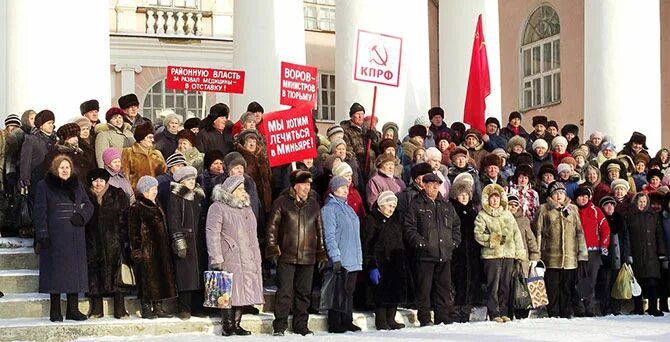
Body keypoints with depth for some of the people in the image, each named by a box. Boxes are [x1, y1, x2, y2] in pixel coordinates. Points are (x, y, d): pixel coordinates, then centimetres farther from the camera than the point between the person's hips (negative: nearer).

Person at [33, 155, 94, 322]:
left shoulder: (77, 185, 14)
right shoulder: (43, 186, 2)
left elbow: (88, 205, 17)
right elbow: (39, 212, -3)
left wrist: (81, 216, -6)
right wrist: (42, 235, -12)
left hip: (75, 237, 4)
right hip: (55, 237, -4)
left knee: (75, 269, 3)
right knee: (56, 271, -4)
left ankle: (73, 309, 10)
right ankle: (55, 311, 3)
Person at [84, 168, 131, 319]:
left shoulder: (117, 195, 5)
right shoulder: (87, 197, 8)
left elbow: (125, 218, 2)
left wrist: (124, 239, -6)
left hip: (113, 242, -1)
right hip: (93, 243, 1)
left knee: (115, 274, -5)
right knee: (94, 274, 0)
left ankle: (120, 310, -2)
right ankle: (96, 308, 7)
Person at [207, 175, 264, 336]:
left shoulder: (246, 208, 19)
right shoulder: (218, 208, -5)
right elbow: (212, 234, -12)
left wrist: (257, 259, 18)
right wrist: (216, 259, -18)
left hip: (247, 259, 7)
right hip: (228, 259, -7)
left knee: (242, 291, 5)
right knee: (229, 292, -6)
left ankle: (236, 324, 11)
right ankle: (227, 325, 0)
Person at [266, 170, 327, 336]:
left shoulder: (314, 204, 11)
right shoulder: (282, 203, -1)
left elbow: (320, 230, 16)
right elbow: (272, 227, -1)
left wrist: (321, 254, 14)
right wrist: (273, 249, -6)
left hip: (308, 257, 4)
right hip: (286, 256, -4)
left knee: (304, 292, 9)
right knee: (285, 291, -5)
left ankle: (301, 325, 19)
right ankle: (279, 326, 3)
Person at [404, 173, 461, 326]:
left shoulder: (447, 206, 16)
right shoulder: (416, 206, 0)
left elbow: (456, 225, 22)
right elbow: (409, 228, -7)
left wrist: (454, 242, 9)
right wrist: (419, 242, -15)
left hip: (445, 254, 5)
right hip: (425, 255, -5)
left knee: (444, 286, 7)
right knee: (424, 288, -3)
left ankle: (443, 318, 14)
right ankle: (424, 318, 3)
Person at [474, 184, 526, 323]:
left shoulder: (507, 214, 17)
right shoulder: (482, 216, 2)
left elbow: (516, 234, 17)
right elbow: (478, 234, -6)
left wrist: (520, 252, 10)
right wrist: (494, 239, -16)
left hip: (508, 254, 4)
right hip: (491, 255, -4)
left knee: (505, 285, 6)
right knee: (493, 286, -5)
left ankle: (504, 312, 12)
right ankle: (494, 314, -2)